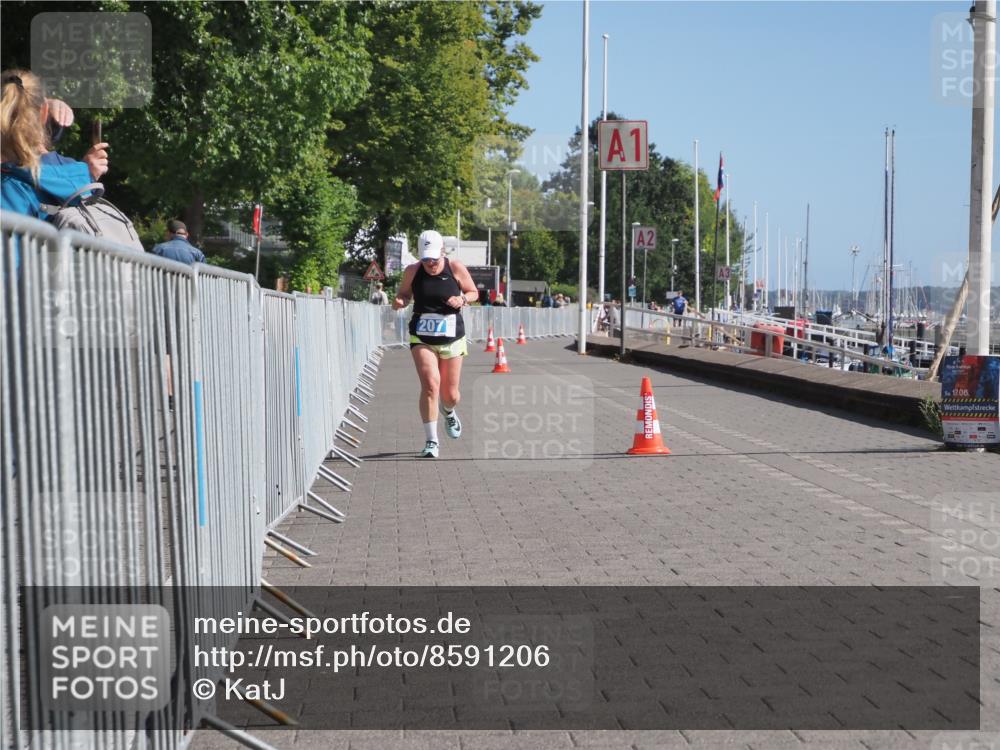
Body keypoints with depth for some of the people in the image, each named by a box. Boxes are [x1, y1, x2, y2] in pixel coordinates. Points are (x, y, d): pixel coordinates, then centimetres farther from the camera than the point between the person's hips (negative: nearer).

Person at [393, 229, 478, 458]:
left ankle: (448, 411, 48)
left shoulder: (456, 269, -5)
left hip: (452, 338, 1)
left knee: (450, 394, 8)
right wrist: (400, 301, -12)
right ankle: (431, 441, -13)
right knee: (430, 384, -21)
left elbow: (474, 292, 7)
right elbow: (404, 293, 11)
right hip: (421, 338, -1)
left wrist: (463, 299, -15)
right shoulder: (412, 271, -3)